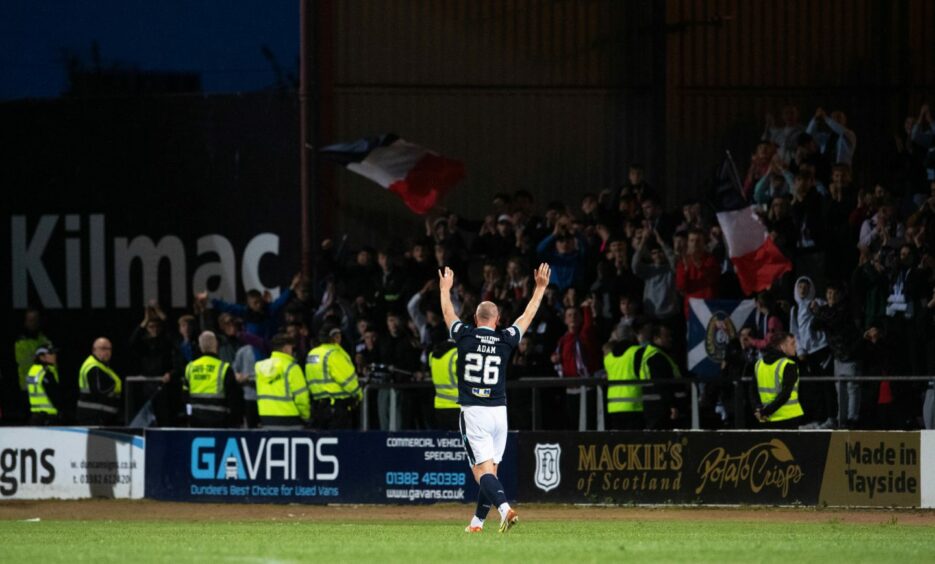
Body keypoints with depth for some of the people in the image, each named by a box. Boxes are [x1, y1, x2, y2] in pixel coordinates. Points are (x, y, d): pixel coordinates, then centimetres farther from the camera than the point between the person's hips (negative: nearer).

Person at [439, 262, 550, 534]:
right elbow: (527, 316, 17)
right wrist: (540, 288, 29)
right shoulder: (505, 340, 2)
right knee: (490, 469, 13)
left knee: (482, 469, -11)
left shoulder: (465, 336, -1)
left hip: (473, 412, -3)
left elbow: (448, 313, 18)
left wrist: (445, 289, 37)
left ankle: (504, 508, -33)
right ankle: (478, 521, 17)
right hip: (498, 411, 3)